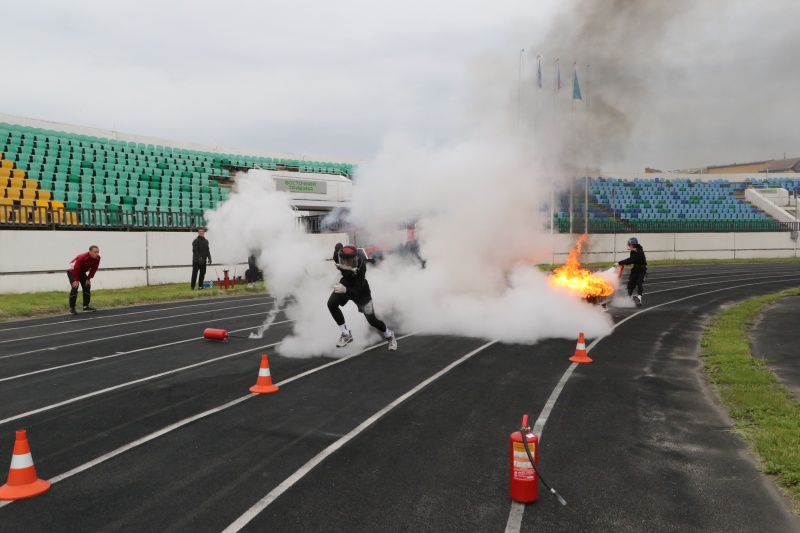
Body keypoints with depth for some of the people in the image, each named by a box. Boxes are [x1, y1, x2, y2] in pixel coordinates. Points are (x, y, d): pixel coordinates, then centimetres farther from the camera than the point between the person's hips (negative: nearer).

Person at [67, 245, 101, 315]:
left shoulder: (97, 258, -19)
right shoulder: (82, 257, -37)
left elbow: (93, 269, -8)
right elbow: (76, 269, -31)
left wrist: (88, 279, -10)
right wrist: (76, 280, -26)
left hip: (82, 272, 7)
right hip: (72, 271, -7)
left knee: (87, 287, -1)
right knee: (75, 287, -19)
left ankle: (86, 306, 8)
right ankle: (71, 308, -15)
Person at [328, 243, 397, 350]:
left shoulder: (360, 267, -43)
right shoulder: (339, 255, -31)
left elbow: (358, 290, -42)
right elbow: (339, 245, -6)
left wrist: (345, 290, -60)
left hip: (361, 290, -5)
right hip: (346, 283, 5)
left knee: (371, 319, 0)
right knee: (331, 304, -18)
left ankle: (389, 335, 32)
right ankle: (346, 334, -1)